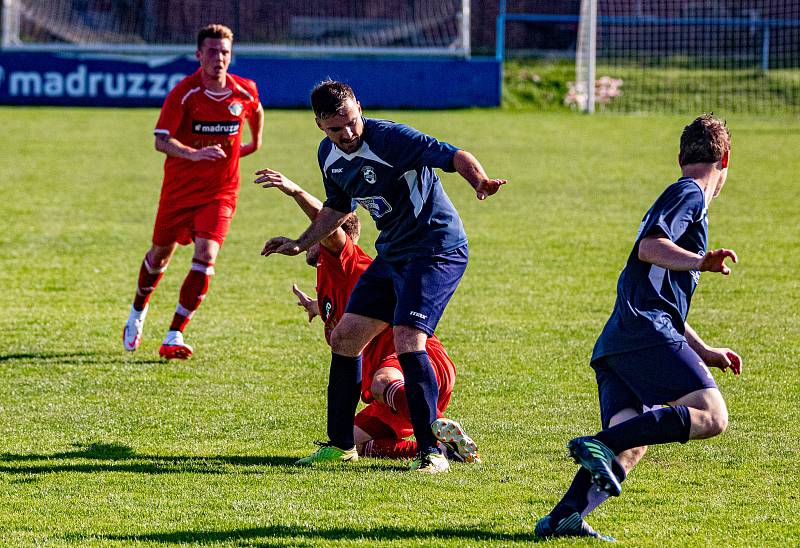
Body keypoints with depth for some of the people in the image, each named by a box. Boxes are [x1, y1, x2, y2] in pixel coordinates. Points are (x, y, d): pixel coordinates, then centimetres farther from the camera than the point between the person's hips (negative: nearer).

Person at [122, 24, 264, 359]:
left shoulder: (244, 92, -6)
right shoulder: (183, 93, -16)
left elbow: (256, 110, 20)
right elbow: (161, 141, -22)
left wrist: (256, 142, 31)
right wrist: (195, 154, -38)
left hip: (220, 191, 1)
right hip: (179, 188, -1)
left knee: (205, 256, -17)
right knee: (161, 253, 13)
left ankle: (174, 338, -14)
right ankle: (138, 313, 43)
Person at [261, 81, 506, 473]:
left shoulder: (389, 138, -22)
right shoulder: (329, 155, 3)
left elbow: (454, 157, -32)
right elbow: (338, 206, 23)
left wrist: (480, 182, -51)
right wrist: (300, 244, 20)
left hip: (437, 250, -9)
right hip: (392, 253, 9)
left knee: (407, 341, -22)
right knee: (344, 337, 8)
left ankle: (430, 451, -17)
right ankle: (341, 443, 23)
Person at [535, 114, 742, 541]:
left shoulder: (682, 197, 34)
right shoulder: (689, 194, 4)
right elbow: (649, 247, -14)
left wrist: (704, 353, 42)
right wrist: (700, 262, -28)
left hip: (615, 344, 9)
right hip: (645, 332, -9)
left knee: (630, 446, -7)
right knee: (711, 416, -18)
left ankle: (565, 514, -28)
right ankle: (603, 444, -31)